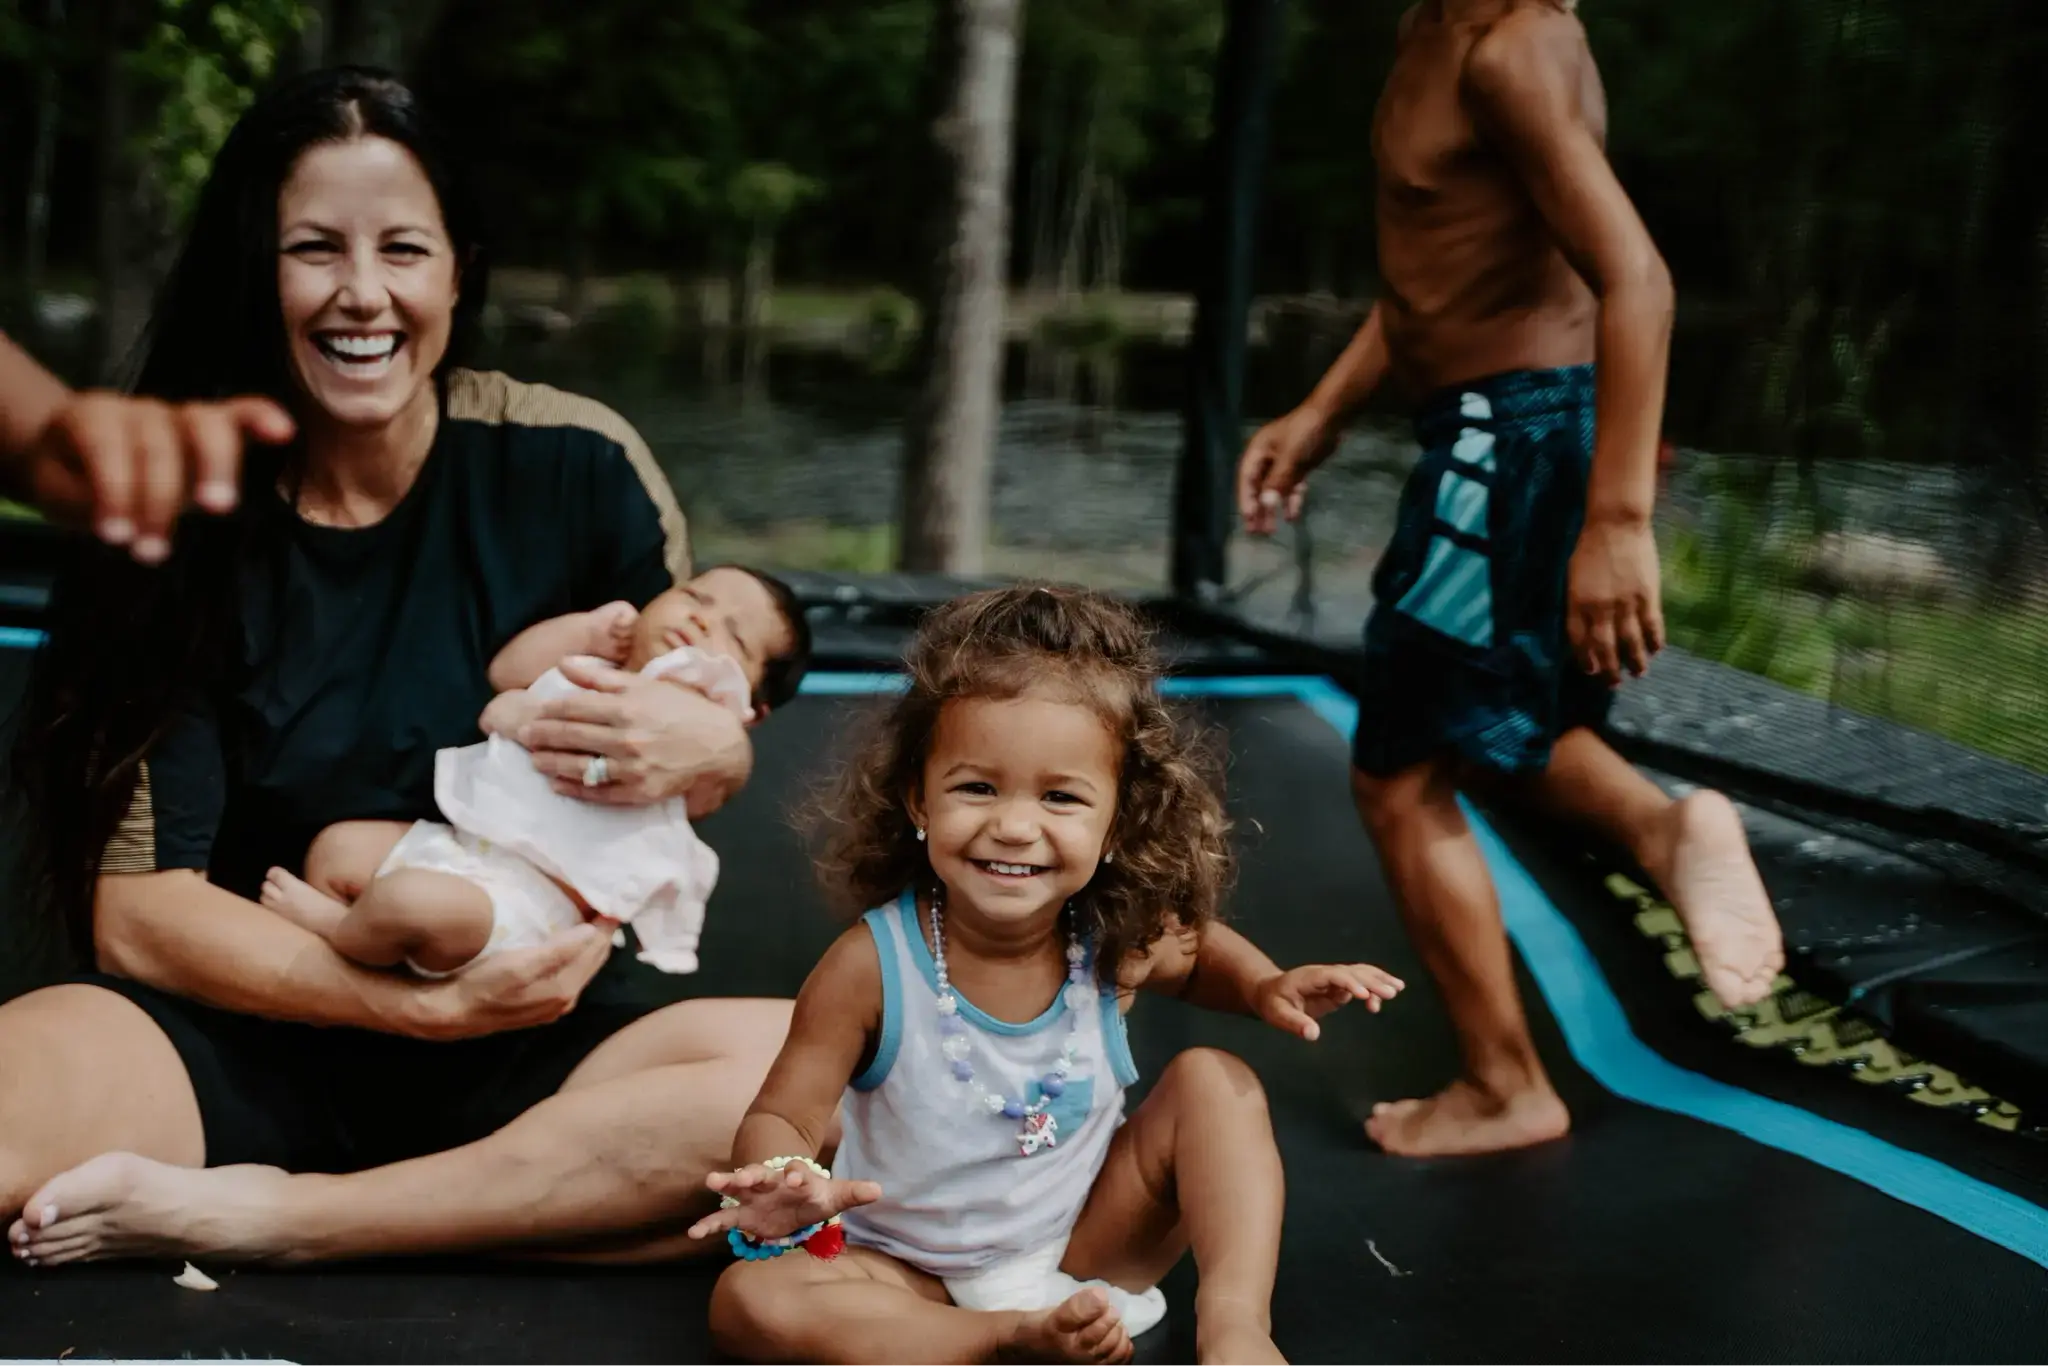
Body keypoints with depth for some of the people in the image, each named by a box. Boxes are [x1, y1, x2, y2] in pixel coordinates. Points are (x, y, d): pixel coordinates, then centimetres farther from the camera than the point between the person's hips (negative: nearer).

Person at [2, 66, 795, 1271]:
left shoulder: (574, 469, -4)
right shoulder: (181, 516, -5)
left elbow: (718, 743, 10)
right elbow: (134, 911, -8)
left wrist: (707, 749, -15)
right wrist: (422, 1002, -21)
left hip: (524, 1058, 3)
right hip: (240, 1045, -2)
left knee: (813, 1070, -30)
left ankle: (267, 1219, -20)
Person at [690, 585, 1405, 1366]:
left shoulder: (1117, 941, -14)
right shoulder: (871, 965, -25)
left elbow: (1194, 951, 11)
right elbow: (780, 1117, -17)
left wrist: (1263, 987, -11)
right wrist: (784, 1186, -41)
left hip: (1086, 1238, 2)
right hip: (916, 1273, -2)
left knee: (1212, 1079, -13)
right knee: (747, 1302, -28)